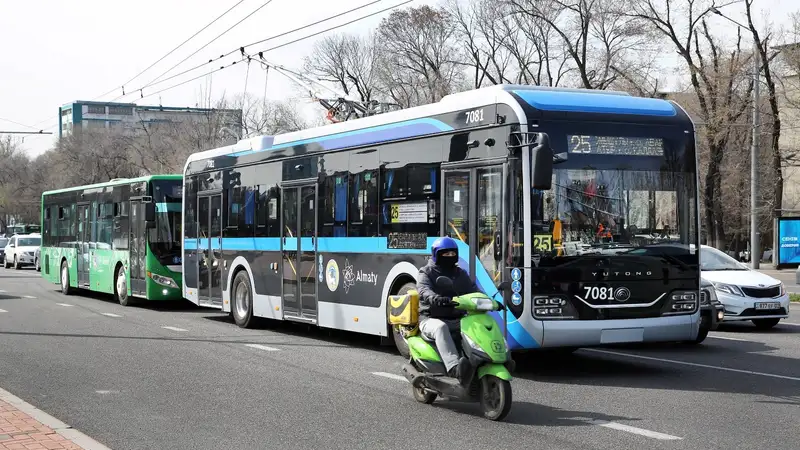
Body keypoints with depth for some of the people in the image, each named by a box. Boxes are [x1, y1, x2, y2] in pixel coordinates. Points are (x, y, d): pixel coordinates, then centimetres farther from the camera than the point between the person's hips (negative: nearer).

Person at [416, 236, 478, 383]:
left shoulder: (460, 274, 20)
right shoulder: (426, 273, 3)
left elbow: (474, 291, 10)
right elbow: (424, 291, -18)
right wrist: (436, 299, -42)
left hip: (456, 319, 5)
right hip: (431, 319, -5)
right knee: (440, 328, -40)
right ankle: (454, 368, -57)